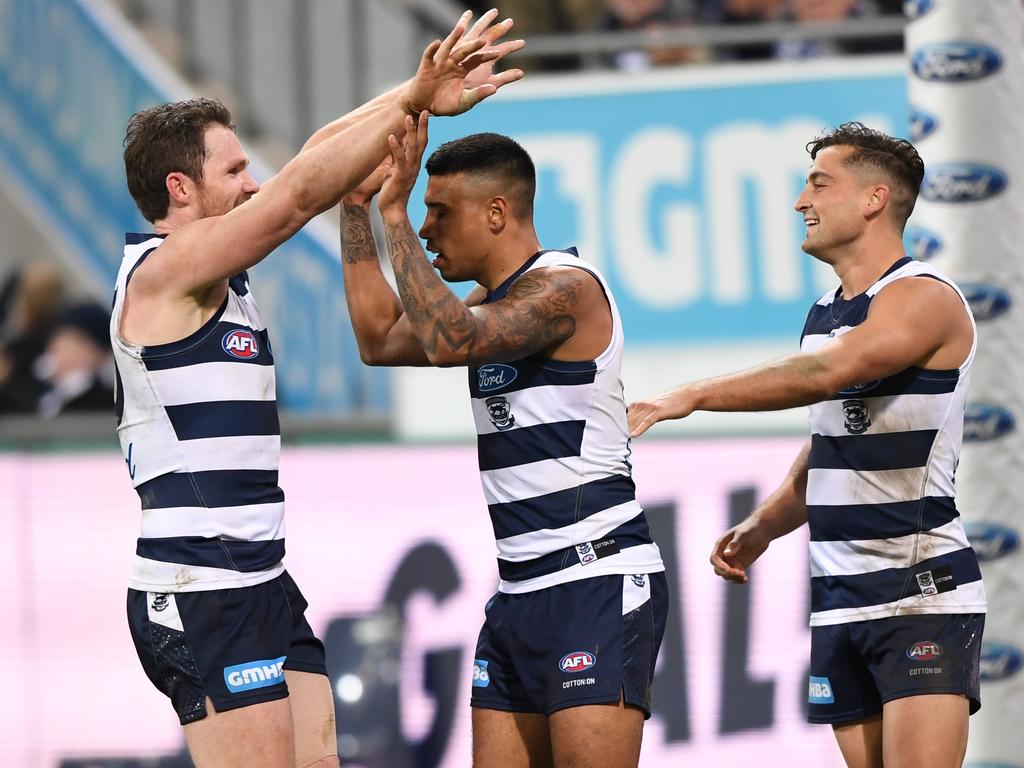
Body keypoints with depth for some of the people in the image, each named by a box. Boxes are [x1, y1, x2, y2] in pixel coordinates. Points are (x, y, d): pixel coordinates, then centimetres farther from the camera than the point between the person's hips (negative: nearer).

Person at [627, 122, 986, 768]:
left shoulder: (925, 298, -11)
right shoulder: (826, 314, 17)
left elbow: (827, 373, -28)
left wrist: (692, 396, -27)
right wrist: (762, 527, 9)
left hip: (923, 598, -8)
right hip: (840, 605, 8)